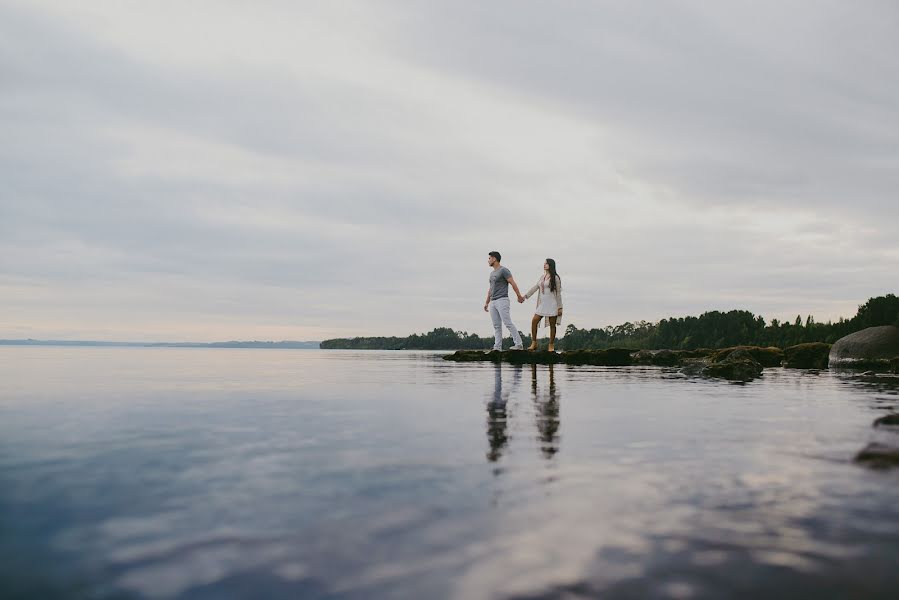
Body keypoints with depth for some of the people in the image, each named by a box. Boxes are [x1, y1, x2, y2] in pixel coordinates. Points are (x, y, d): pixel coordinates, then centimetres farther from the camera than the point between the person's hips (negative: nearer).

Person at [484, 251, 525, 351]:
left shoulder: (504, 270, -7)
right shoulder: (492, 273, 20)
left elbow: (513, 283, -8)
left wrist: (519, 296, -6)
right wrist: (486, 302, 23)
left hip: (502, 300, -8)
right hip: (493, 302, 8)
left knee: (508, 323, -13)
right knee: (496, 326, 5)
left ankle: (519, 344, -12)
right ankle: (497, 347, 5)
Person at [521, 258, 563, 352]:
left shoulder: (555, 278, -4)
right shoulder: (542, 277, 14)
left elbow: (558, 293, -5)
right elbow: (535, 288, 10)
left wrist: (559, 307, -8)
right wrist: (525, 296, 0)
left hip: (552, 304, -6)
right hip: (542, 304, 6)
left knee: (552, 325, 0)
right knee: (534, 321, -2)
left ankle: (551, 346, 8)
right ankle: (534, 343, 5)